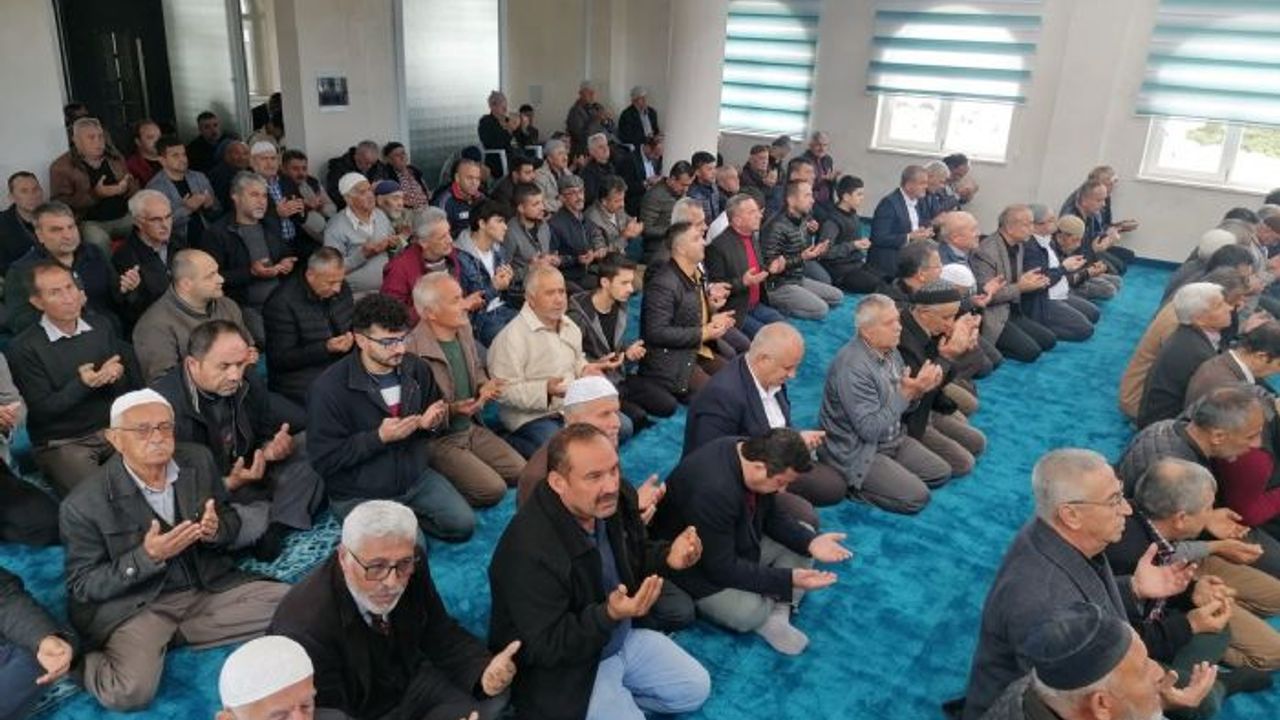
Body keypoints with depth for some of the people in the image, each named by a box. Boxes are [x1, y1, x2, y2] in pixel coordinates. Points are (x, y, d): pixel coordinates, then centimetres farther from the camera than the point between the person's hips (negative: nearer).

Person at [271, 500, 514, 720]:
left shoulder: (413, 567, -16)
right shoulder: (306, 629, -31)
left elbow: (440, 633, -4)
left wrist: (484, 672, -22)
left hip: (410, 679, 6)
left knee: (491, 698, -7)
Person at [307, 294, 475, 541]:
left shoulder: (416, 368, -4)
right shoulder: (329, 388, -19)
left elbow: (430, 421, 14)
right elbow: (324, 459, -18)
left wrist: (431, 423, -12)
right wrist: (379, 438, -27)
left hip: (416, 478, 5)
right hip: (360, 495, -5)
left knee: (463, 524, -9)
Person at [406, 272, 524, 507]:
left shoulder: (464, 329, 2)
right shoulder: (413, 351, -24)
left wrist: (484, 386, 0)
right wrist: (451, 410, -30)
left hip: (473, 428, 8)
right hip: (439, 440, -8)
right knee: (493, 490, -20)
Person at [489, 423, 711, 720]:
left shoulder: (614, 502, -13)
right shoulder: (529, 551, -37)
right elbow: (546, 648, -29)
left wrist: (668, 557, -16)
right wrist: (610, 615, -43)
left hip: (624, 637, 7)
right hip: (564, 671, -7)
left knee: (696, 689, 9)